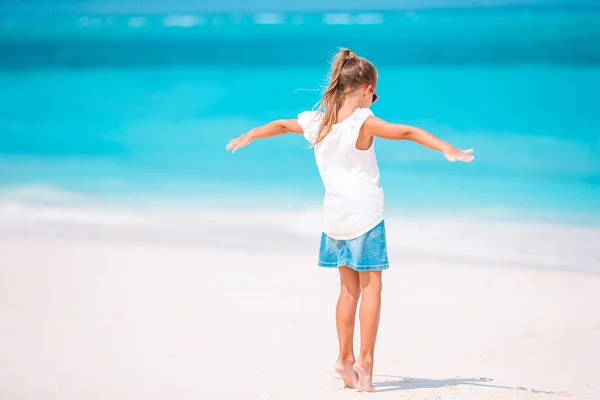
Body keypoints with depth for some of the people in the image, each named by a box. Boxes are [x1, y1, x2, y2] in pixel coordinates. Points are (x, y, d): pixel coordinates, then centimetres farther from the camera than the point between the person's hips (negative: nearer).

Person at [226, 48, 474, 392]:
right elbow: (406, 132, -28)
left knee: (349, 288, 15)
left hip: (335, 218, 6)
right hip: (366, 216, -6)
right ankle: (365, 360, -6)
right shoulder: (362, 123, -16)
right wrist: (446, 149, -32)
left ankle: (346, 358, 15)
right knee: (371, 286, -1)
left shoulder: (315, 122, 3)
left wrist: (249, 137, 39)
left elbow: (281, 125, 21)